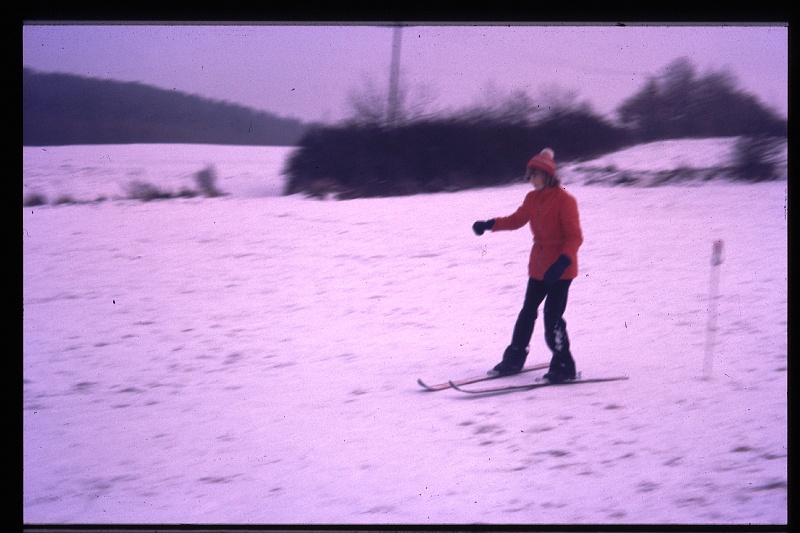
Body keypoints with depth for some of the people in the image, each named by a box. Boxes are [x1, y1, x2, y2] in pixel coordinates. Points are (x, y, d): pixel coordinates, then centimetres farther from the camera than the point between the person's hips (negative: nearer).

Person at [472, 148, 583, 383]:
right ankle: (514, 359, 25)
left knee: (552, 318, -10)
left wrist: (562, 262, -30)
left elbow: (575, 237, -18)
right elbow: (517, 220, 23)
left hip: (560, 269, -7)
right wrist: (490, 224, 13)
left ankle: (563, 367, 0)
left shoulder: (564, 200, -16)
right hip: (539, 266, 7)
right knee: (527, 312, 14)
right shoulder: (532, 199, 6)